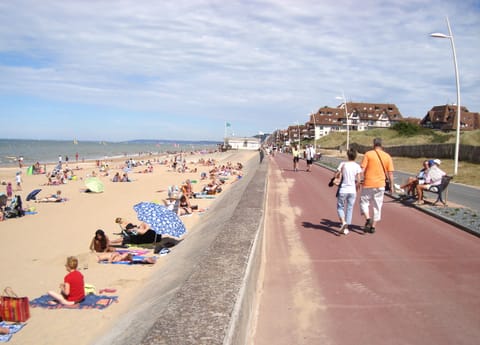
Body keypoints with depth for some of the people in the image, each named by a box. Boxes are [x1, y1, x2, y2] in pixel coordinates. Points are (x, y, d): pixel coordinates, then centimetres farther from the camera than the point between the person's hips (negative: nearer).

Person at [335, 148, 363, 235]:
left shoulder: (343, 164, -4)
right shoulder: (357, 166, -1)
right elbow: (359, 180, -6)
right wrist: (357, 188, 10)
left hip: (343, 190, -1)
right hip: (352, 191, 2)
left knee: (340, 207, 13)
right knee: (349, 209, 12)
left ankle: (343, 222, -12)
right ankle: (346, 228, 12)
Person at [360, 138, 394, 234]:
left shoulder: (368, 154, -3)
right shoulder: (387, 156, 4)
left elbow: (362, 169, -9)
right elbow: (390, 173, 3)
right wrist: (391, 185, 10)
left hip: (368, 184, -2)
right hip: (380, 185, 3)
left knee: (364, 202, 12)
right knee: (377, 206, 11)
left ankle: (368, 219, -10)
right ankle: (373, 226, 13)